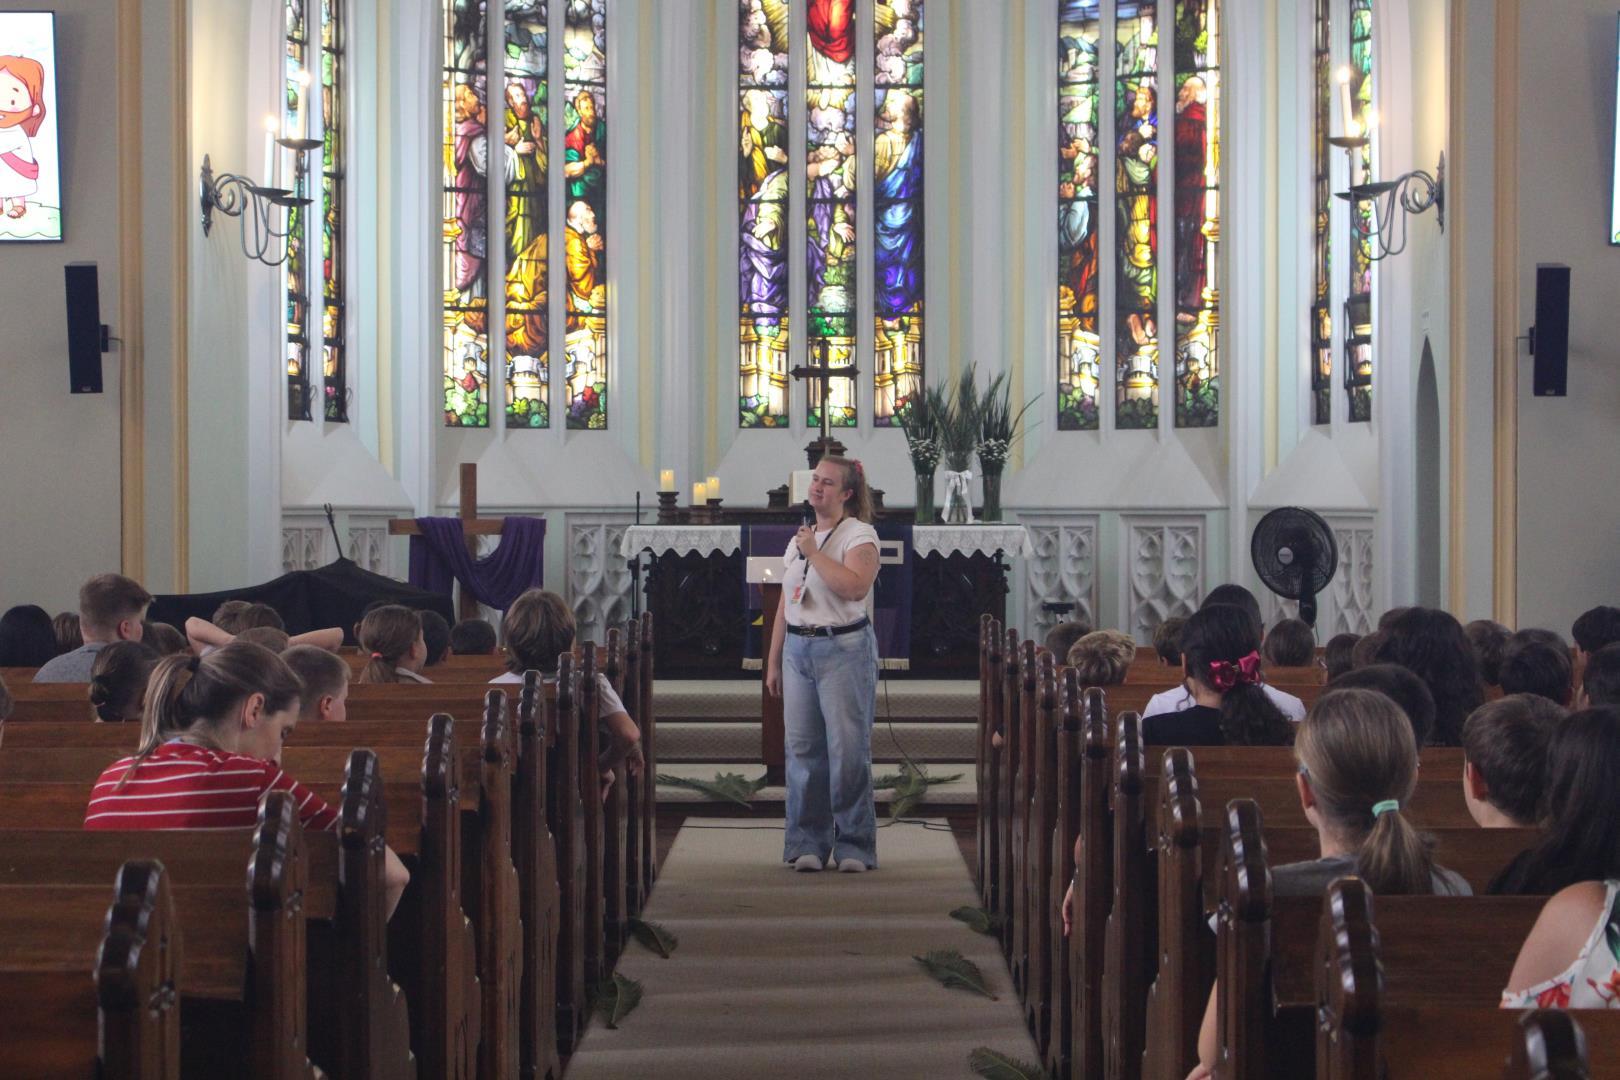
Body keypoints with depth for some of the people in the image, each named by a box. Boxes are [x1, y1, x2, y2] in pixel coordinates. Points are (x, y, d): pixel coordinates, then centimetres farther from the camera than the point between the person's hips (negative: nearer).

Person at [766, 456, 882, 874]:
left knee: (848, 749, -6)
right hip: (798, 649, 6)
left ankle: (854, 846, 1)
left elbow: (855, 587, -22)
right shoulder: (798, 540, 17)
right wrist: (773, 662, 17)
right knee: (802, 749, 4)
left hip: (844, 649, -6)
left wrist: (814, 553, -16)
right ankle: (808, 843, 10)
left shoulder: (859, 534, -4)